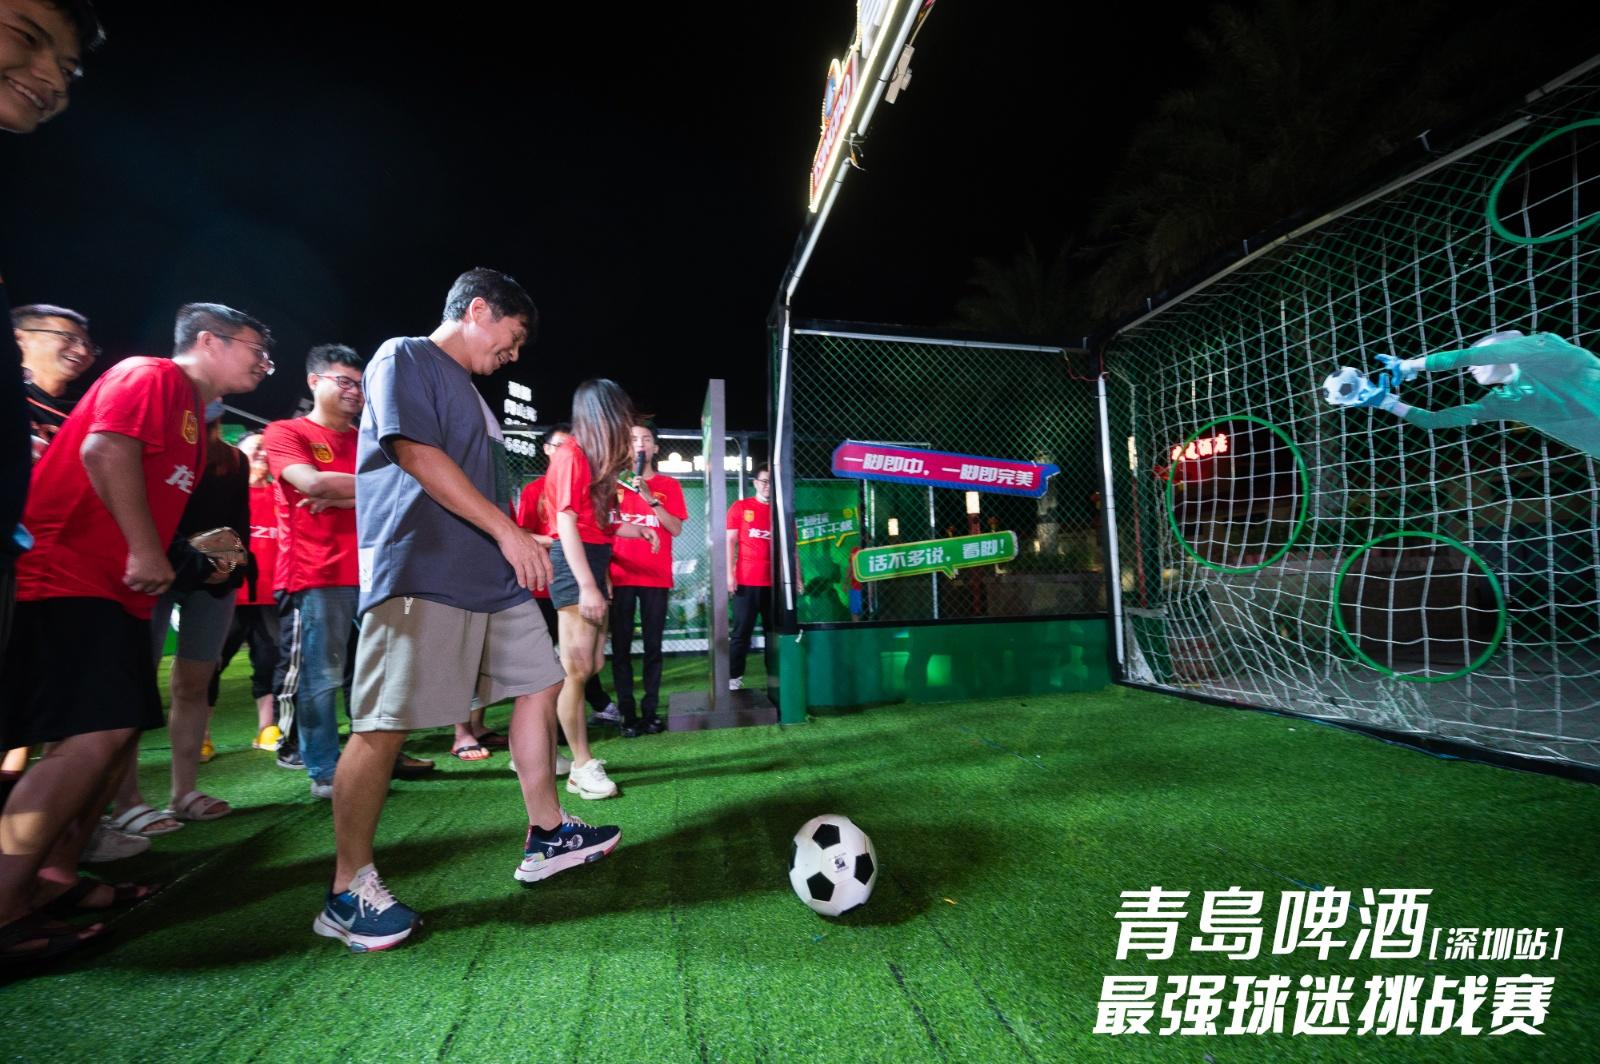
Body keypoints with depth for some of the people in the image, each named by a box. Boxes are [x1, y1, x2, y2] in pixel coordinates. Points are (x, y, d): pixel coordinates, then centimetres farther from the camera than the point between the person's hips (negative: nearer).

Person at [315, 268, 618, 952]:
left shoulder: (470, 389, 25)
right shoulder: (404, 358, -1)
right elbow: (418, 456, -15)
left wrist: (518, 544, 18)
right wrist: (508, 531, -17)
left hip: (492, 575, 10)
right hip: (420, 573, -9)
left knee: (539, 685, 8)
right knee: (384, 727, -4)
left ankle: (546, 837, 19)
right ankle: (349, 891, 12)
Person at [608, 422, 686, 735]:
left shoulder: (668, 485, 7)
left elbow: (676, 529, -2)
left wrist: (650, 498, -13)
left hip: (656, 577, 0)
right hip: (621, 576, 1)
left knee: (653, 645, 2)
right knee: (621, 646, 0)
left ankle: (650, 711, 9)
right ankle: (627, 714, 6)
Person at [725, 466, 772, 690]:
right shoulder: (740, 507, 6)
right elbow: (730, 541, 3)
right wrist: (729, 573, -6)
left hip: (775, 582, 2)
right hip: (746, 581, -2)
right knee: (741, 632, 2)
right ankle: (734, 678, 9)